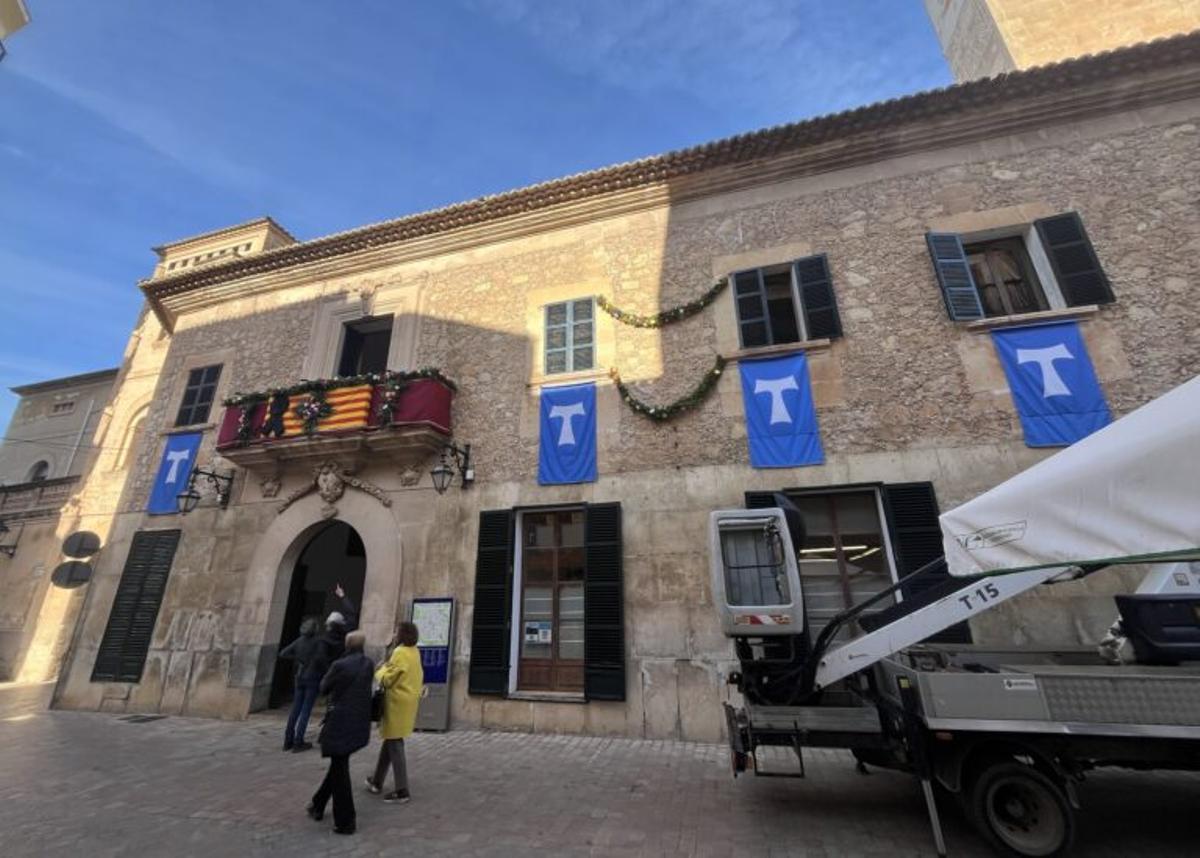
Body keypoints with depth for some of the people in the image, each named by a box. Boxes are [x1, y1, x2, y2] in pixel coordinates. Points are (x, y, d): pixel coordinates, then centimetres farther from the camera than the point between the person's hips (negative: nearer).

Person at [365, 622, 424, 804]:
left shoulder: (400, 653, -20)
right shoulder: (415, 652, 7)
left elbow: (387, 679, -18)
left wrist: (382, 669, 1)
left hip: (397, 704, -9)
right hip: (408, 702, 9)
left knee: (395, 745, 0)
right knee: (389, 741, 21)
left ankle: (402, 791, 7)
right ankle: (377, 782, 36)